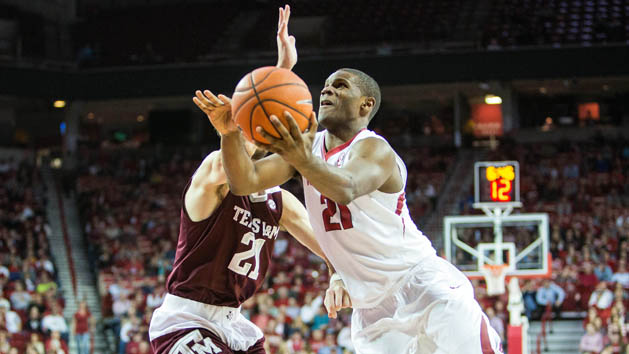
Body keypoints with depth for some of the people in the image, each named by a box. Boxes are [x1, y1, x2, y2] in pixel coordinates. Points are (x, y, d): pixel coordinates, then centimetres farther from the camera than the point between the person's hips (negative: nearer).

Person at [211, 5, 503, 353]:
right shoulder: (309, 145, 6)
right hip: (372, 307, 6)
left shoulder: (374, 149, -14)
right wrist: (230, 133, -23)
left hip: (422, 282, -6)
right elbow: (245, 182, -5)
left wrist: (304, 162, -56)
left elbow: (346, 189, -37)